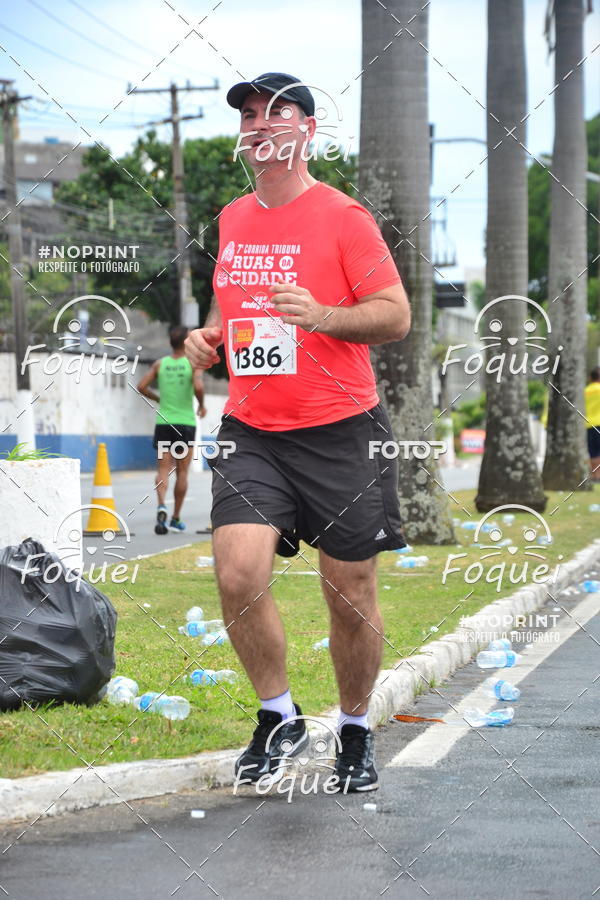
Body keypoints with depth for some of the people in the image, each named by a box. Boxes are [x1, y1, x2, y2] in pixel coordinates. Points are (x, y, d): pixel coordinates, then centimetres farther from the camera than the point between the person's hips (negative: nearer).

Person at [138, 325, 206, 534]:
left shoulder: (160, 364, 4)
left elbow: (141, 387, 0)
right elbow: (199, 387, -20)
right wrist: (202, 405, -1)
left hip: (163, 422, 2)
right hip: (185, 422, -2)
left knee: (163, 469, 0)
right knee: (182, 472, 8)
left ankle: (161, 505, -27)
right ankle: (175, 518, 11)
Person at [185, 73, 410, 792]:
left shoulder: (342, 216, -5)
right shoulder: (232, 220, 12)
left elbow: (396, 315, -9)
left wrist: (321, 316, -26)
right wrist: (210, 338, 7)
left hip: (340, 433, -4)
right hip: (251, 433, 4)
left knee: (350, 596, 3)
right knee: (238, 576, -15)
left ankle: (355, 731, 26)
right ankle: (278, 717, 6)